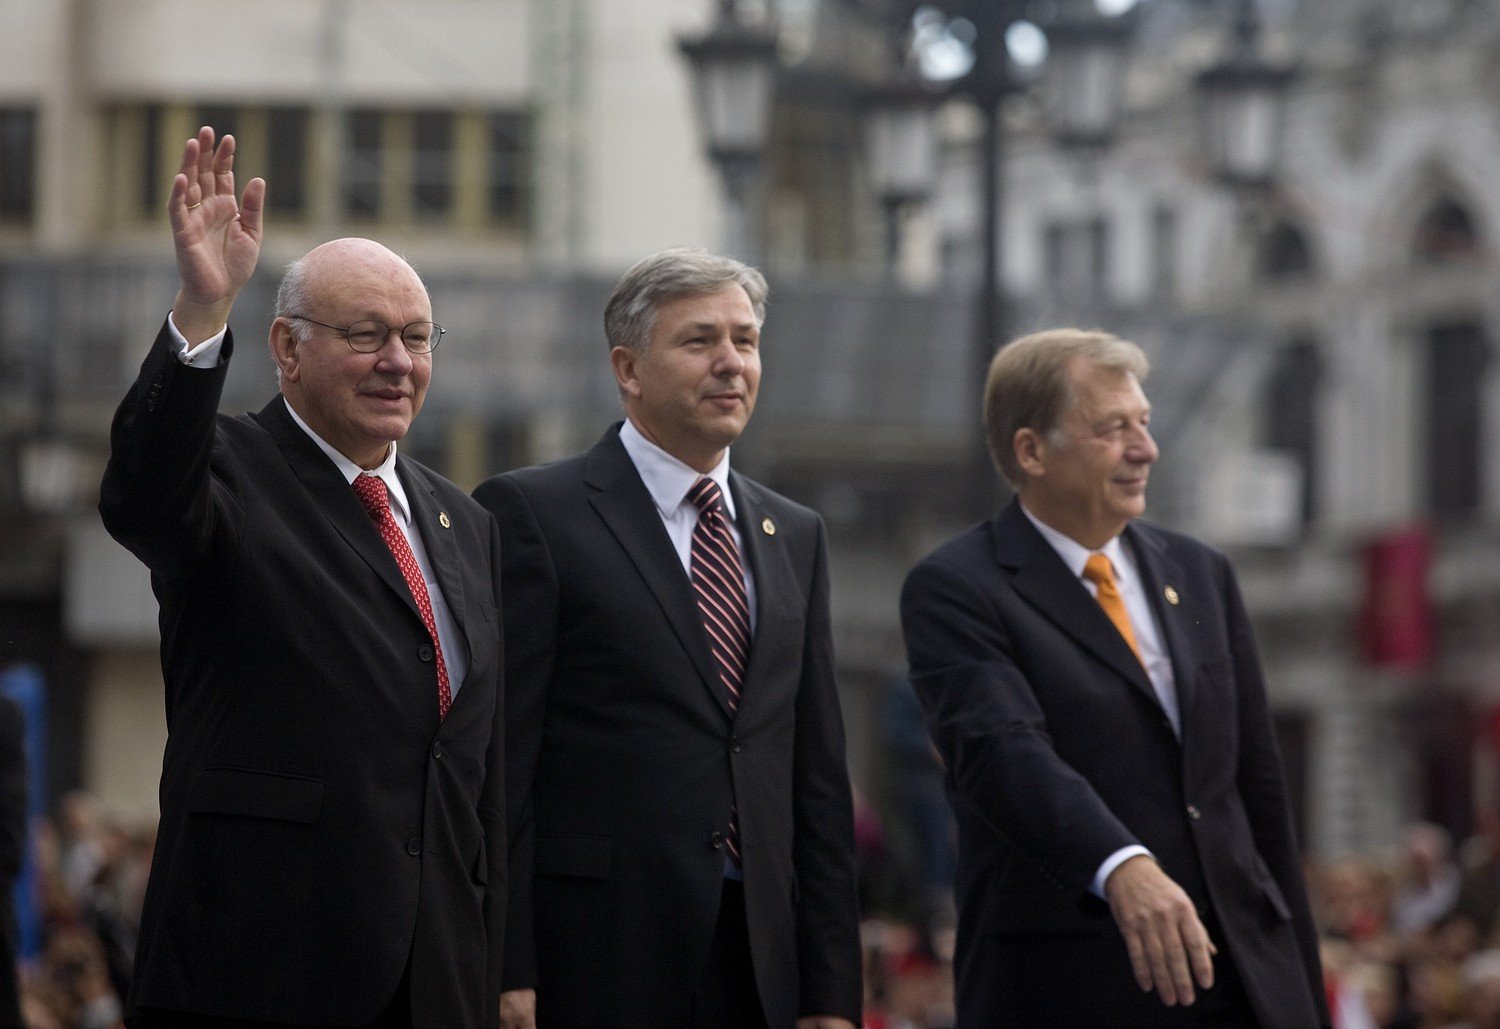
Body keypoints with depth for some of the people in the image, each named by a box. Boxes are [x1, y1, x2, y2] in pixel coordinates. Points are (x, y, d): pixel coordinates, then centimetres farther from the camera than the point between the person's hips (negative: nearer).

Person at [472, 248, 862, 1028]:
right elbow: (496, 759, -8)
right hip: (595, 960, -5)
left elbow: (818, 776, 15)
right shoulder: (532, 514, -2)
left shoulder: (795, 537, 17)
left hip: (759, 963, 5)